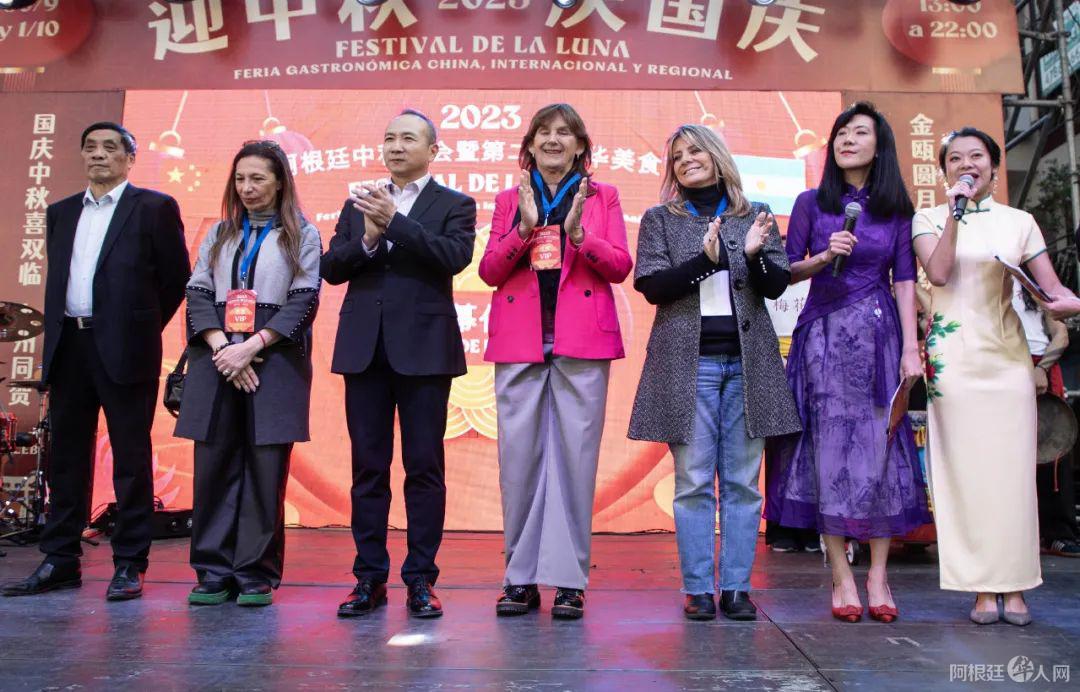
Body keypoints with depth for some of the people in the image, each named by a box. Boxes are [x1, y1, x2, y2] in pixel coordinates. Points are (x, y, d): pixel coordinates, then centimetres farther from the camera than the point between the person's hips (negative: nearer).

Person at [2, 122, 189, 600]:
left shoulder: (154, 207, 1)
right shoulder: (61, 212, 18)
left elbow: (176, 277, 1)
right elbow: (56, 279, 22)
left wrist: (142, 327, 4)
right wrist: (57, 335, 12)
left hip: (124, 349, -6)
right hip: (69, 346, 6)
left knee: (131, 460, -1)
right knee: (66, 457, 10)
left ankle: (129, 565, 7)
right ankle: (60, 561, 19)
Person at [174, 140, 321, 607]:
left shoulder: (301, 235, 7)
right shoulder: (219, 234, 18)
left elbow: (303, 301, -3)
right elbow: (198, 293, 9)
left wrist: (250, 347, -12)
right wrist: (221, 347, -7)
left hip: (275, 360, -3)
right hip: (217, 360, 3)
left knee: (266, 471, -2)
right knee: (214, 466, 3)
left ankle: (257, 576, 8)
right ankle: (214, 573, 13)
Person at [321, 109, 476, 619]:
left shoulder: (454, 205, 6)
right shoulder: (358, 204, 17)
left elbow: (456, 256, -13)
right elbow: (330, 268, 8)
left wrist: (395, 221, -17)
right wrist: (367, 240, -10)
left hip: (424, 349, -3)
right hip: (364, 348, 4)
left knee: (424, 467, 1)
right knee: (368, 467, 7)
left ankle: (421, 578, 10)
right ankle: (369, 577, 16)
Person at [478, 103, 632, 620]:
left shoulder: (602, 196, 14)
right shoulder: (509, 200, 17)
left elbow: (620, 267, 3)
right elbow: (489, 272, 5)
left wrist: (579, 233, -13)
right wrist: (525, 227, -10)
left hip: (582, 343, -1)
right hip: (519, 342, 2)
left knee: (575, 456, -3)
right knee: (518, 457, 0)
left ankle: (569, 579, 6)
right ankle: (521, 577, 11)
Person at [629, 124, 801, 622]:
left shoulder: (755, 217, 13)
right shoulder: (660, 219, 10)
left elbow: (777, 285, 7)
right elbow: (649, 285, -2)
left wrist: (754, 255, -14)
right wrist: (704, 259, -14)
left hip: (748, 362, 2)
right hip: (688, 362, -1)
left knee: (743, 482, 4)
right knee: (693, 481, 0)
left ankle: (736, 587, 13)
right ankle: (698, 588, 9)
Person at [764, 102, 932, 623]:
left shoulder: (896, 209, 10)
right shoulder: (812, 203, 7)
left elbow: (904, 281, 5)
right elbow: (786, 271, 4)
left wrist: (911, 347, -3)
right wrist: (824, 257, -15)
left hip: (879, 335, 1)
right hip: (824, 334, -1)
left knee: (881, 446, -2)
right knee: (830, 447, -4)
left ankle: (878, 575, 7)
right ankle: (841, 576, 4)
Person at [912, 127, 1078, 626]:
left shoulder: (1019, 222, 13)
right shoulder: (929, 219, 9)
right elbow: (938, 273, -9)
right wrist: (956, 212, -9)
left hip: (1007, 354, 2)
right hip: (952, 355, -1)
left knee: (1012, 467, -1)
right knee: (965, 467, -3)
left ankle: (1014, 587, 10)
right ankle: (982, 589, 5)